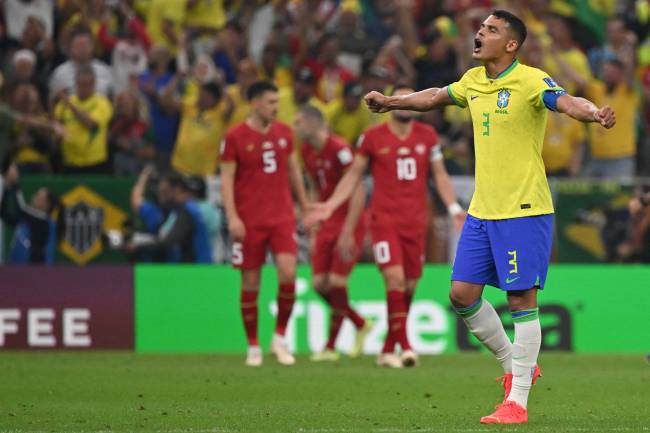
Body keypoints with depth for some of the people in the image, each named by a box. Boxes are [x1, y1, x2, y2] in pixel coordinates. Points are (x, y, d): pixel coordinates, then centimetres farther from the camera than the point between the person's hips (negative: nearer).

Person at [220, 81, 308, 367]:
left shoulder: (284, 133, 8)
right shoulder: (235, 137, -4)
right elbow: (226, 179, -5)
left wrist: (305, 207, 18)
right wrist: (232, 217, -14)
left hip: (282, 217, 3)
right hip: (249, 222, -3)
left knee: (288, 274, -14)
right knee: (251, 282, 2)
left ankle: (280, 337, 3)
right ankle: (253, 347, 13)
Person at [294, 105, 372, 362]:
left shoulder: (339, 150, -19)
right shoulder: (306, 151, 7)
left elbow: (358, 192, -20)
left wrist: (348, 232, -22)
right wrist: (315, 224, 13)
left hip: (349, 223, -8)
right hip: (328, 224, 8)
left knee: (336, 281, -10)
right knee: (319, 284, 0)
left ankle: (330, 347, 0)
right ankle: (360, 325, 22)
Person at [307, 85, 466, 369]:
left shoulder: (427, 136, 7)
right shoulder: (372, 137, 0)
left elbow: (440, 175, 13)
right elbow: (353, 175, 9)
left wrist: (454, 208, 1)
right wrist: (330, 206, 1)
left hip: (416, 222, 3)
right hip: (385, 220, -3)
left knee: (409, 286, 4)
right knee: (395, 278, -18)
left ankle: (388, 350, 16)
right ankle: (405, 346, -19)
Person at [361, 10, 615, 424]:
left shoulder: (531, 81, -12)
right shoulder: (474, 81, 10)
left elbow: (565, 101, -31)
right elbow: (436, 96, 30)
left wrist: (593, 113, -52)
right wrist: (390, 101, 40)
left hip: (523, 210, -8)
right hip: (482, 211, 8)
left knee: (521, 300, -5)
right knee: (462, 294, 6)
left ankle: (517, 401, -1)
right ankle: (515, 366, 25)